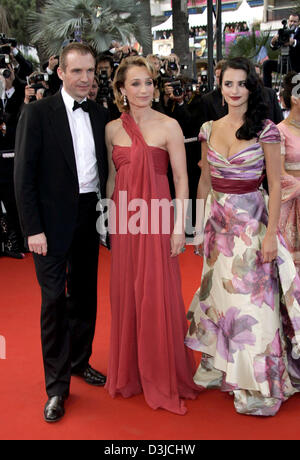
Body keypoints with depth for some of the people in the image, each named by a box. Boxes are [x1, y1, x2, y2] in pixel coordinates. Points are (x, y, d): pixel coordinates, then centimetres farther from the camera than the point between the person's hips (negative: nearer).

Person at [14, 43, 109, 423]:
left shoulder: (99, 115, 8)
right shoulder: (37, 113, -7)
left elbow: (104, 168, 12)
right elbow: (24, 175, -9)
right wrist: (33, 228, -14)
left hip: (90, 216, 5)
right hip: (53, 220, -5)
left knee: (85, 293, 15)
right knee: (54, 299, 0)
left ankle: (79, 361, 35)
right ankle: (56, 385, 13)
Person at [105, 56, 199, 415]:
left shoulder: (168, 126, -6)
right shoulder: (112, 130, 6)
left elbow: (181, 179, -6)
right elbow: (112, 178, 13)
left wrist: (179, 226, -10)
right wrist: (108, 218, 11)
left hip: (156, 219, -4)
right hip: (124, 220, 4)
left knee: (159, 297, 2)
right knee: (126, 295, 12)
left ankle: (165, 378, 21)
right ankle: (131, 372, 31)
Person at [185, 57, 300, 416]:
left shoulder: (265, 130, -8)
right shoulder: (210, 129, 6)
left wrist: (270, 233, -14)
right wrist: (200, 223, 10)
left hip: (252, 221, -4)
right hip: (217, 221, 5)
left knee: (252, 296, 0)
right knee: (218, 291, 13)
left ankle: (256, 385, 16)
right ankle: (218, 366, 31)